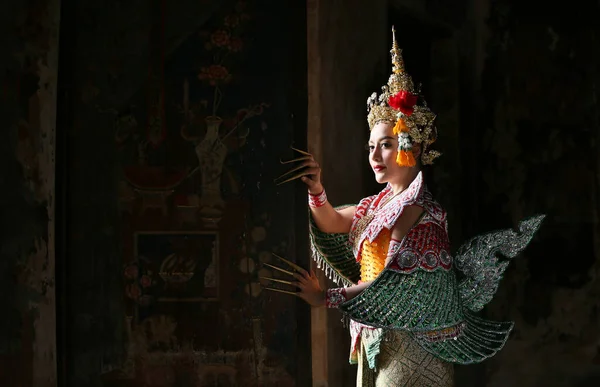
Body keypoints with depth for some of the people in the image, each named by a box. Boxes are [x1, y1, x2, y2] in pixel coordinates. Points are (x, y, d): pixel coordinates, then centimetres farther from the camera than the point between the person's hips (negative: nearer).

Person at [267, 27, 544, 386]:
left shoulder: (418, 208, -17)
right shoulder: (382, 201, 10)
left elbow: (394, 286, -23)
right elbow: (333, 223, 14)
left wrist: (325, 297, -18)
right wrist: (317, 191, -8)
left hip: (411, 347, -8)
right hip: (378, 342, 8)